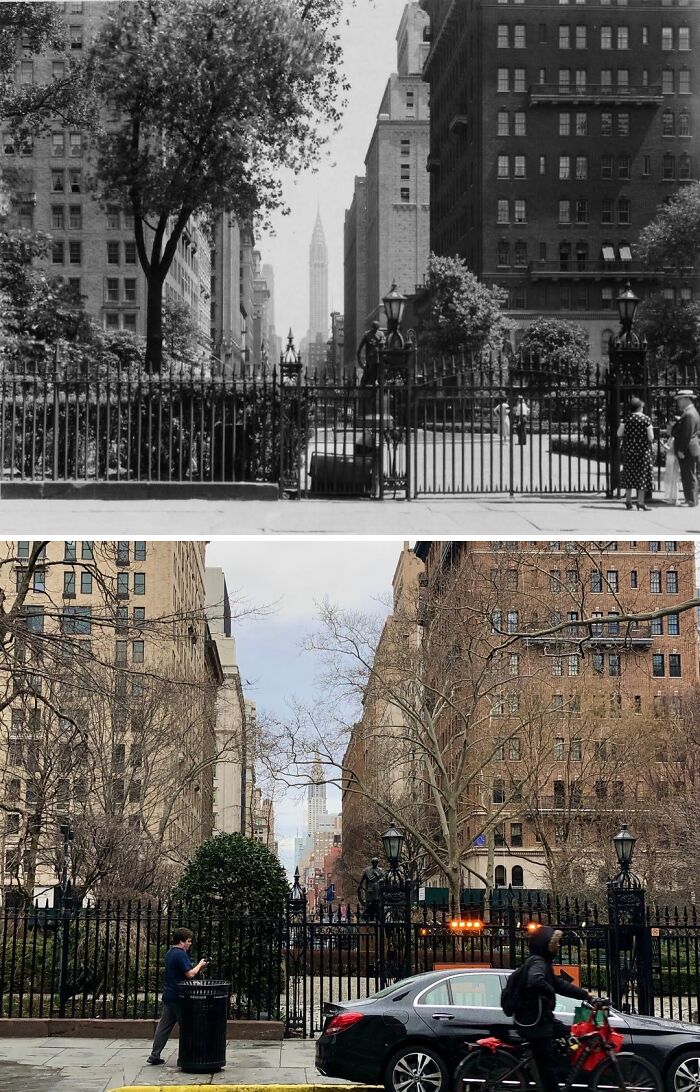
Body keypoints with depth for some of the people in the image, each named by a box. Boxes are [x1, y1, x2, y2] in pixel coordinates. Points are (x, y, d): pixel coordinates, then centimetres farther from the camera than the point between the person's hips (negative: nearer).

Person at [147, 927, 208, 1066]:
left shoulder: (170, 953, 15)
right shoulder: (180, 954, -17)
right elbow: (190, 974, -23)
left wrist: (198, 967, 13)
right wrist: (200, 965, -6)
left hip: (168, 995, 9)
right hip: (178, 997, -9)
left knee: (164, 1025, 8)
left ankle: (154, 1056, 7)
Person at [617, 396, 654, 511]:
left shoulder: (627, 418, -2)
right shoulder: (646, 419, -9)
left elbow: (619, 433, -3)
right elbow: (651, 437, -11)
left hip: (629, 449, 3)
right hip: (643, 449, -3)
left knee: (629, 473, 11)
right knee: (642, 473, 2)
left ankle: (628, 500, 11)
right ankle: (640, 500, -3)